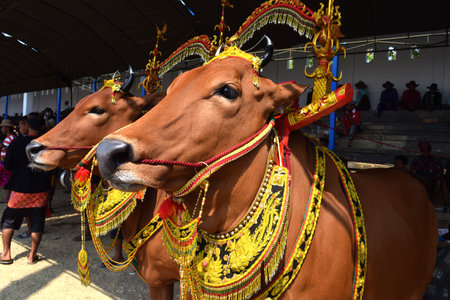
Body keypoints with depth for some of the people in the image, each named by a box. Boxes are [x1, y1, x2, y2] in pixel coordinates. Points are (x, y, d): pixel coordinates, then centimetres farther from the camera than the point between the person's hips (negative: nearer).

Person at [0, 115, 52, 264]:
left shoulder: (17, 142, -10)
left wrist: (19, 168, 13)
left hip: (20, 189, 0)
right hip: (41, 190, 1)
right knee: (37, 223, 10)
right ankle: (32, 255, 16)